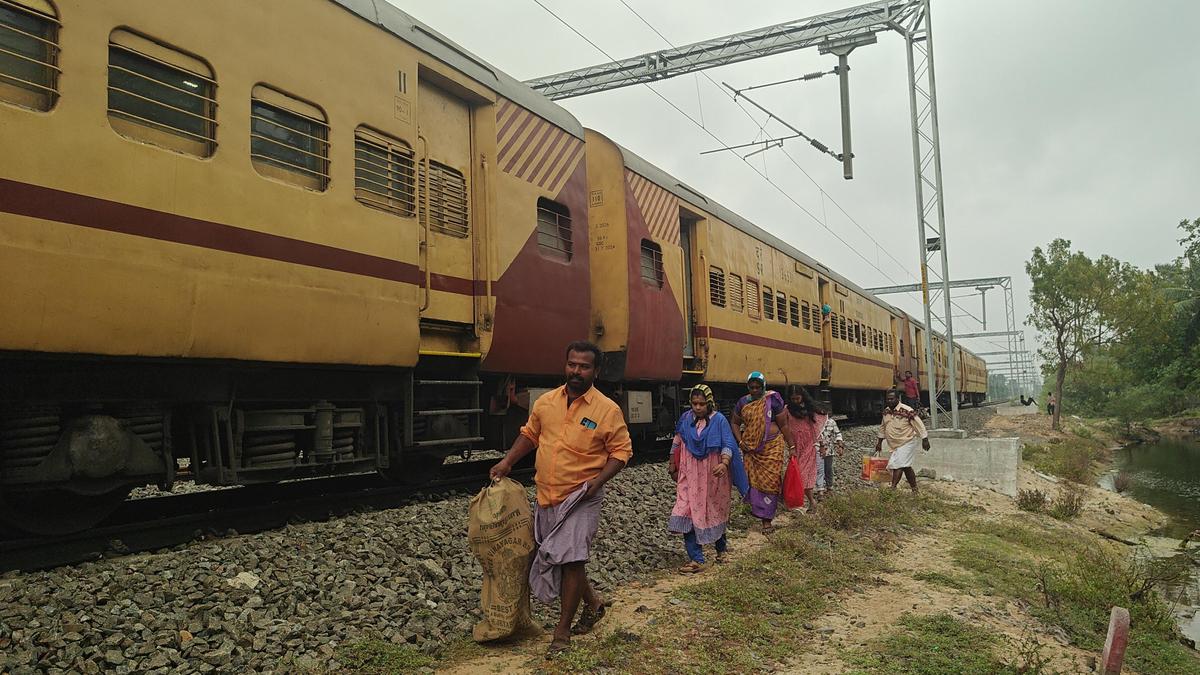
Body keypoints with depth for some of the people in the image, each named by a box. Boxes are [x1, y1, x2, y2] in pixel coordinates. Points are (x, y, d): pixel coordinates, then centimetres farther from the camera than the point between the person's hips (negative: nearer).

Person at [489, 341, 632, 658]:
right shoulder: (546, 402, 3)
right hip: (546, 497, 5)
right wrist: (507, 462, 8)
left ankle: (562, 632, 6)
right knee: (553, 557, 15)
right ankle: (592, 602, 39)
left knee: (571, 558, -9)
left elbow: (621, 450, -5)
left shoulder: (607, 409, -9)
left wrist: (598, 479, -17)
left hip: (581, 498, -5)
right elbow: (529, 434, 17)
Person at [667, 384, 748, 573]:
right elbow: (676, 443, 11)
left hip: (712, 476, -2)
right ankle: (696, 560, -5)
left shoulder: (719, 420, -9)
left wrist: (724, 463, -33)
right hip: (690, 476, 2)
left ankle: (721, 547, 41)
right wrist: (673, 467, 15)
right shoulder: (686, 418, 0)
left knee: (714, 512, 15)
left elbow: (728, 445, -15)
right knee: (688, 512, -9)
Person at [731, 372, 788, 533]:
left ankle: (767, 520, 2)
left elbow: (783, 425, -2)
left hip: (772, 448, -3)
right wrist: (740, 441, 1)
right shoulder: (743, 402, 6)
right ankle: (758, 509, 21)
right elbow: (735, 423, 16)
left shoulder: (772, 400, -5)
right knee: (753, 480, 4)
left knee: (769, 482, -4)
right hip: (750, 449, 3)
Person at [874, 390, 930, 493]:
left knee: (898, 465, -15)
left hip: (907, 443, -7)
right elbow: (882, 427, 18)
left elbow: (919, 425, -14)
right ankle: (914, 489, 23)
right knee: (906, 467, 13)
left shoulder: (907, 411, -18)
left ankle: (893, 488, -14)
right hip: (894, 445, 7)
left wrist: (924, 440, -13)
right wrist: (879, 442, 21)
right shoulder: (886, 412, 4)